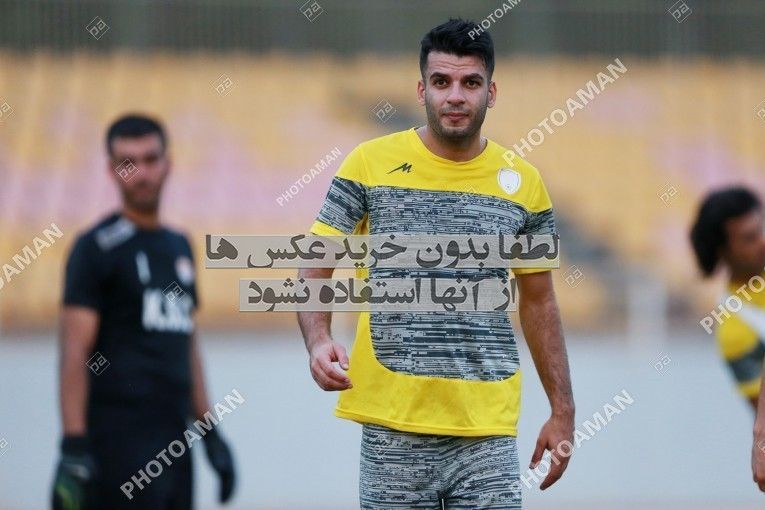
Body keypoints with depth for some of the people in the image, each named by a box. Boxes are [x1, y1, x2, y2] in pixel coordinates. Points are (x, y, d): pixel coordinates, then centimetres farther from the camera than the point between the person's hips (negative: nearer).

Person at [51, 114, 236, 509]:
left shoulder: (178, 247, 18)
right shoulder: (97, 248, -5)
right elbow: (75, 351, -11)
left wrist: (209, 432, 21)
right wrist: (74, 447, -19)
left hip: (174, 440, 8)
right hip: (120, 440, -8)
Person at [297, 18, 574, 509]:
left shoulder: (523, 183, 8)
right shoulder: (370, 164, 1)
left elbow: (539, 302, 15)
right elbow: (317, 269, 2)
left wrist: (563, 410, 11)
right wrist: (319, 341, -17)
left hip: (489, 431, 1)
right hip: (392, 425, -1)